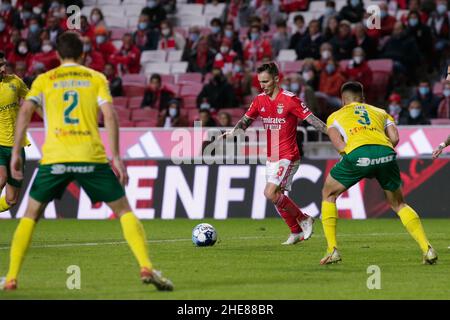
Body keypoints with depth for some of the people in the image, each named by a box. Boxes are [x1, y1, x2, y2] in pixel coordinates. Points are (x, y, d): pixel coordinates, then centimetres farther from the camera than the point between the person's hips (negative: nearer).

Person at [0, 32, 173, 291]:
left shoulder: (44, 80, 13)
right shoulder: (97, 78, 12)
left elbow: (25, 112, 0)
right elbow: (110, 115, 0)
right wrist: (115, 156, -1)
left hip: (54, 157, 1)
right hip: (91, 157, -1)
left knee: (31, 215, 17)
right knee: (124, 210, 10)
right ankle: (146, 268, -7)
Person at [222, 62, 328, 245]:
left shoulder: (290, 100, -13)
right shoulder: (260, 100, 6)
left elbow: (312, 120, -13)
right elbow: (246, 121, 15)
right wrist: (232, 132, -3)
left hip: (287, 157, -7)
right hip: (271, 157, 7)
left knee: (270, 193, -20)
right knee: (277, 197, 8)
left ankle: (303, 219, -3)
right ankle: (296, 232, 24)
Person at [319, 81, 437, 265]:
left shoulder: (335, 116, 28)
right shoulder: (380, 112, 35)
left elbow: (339, 144, 8)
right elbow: (394, 138, 18)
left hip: (357, 153, -2)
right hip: (386, 153, 2)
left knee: (329, 195, 22)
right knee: (398, 204, 22)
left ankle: (332, 250, 13)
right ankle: (427, 249, 8)